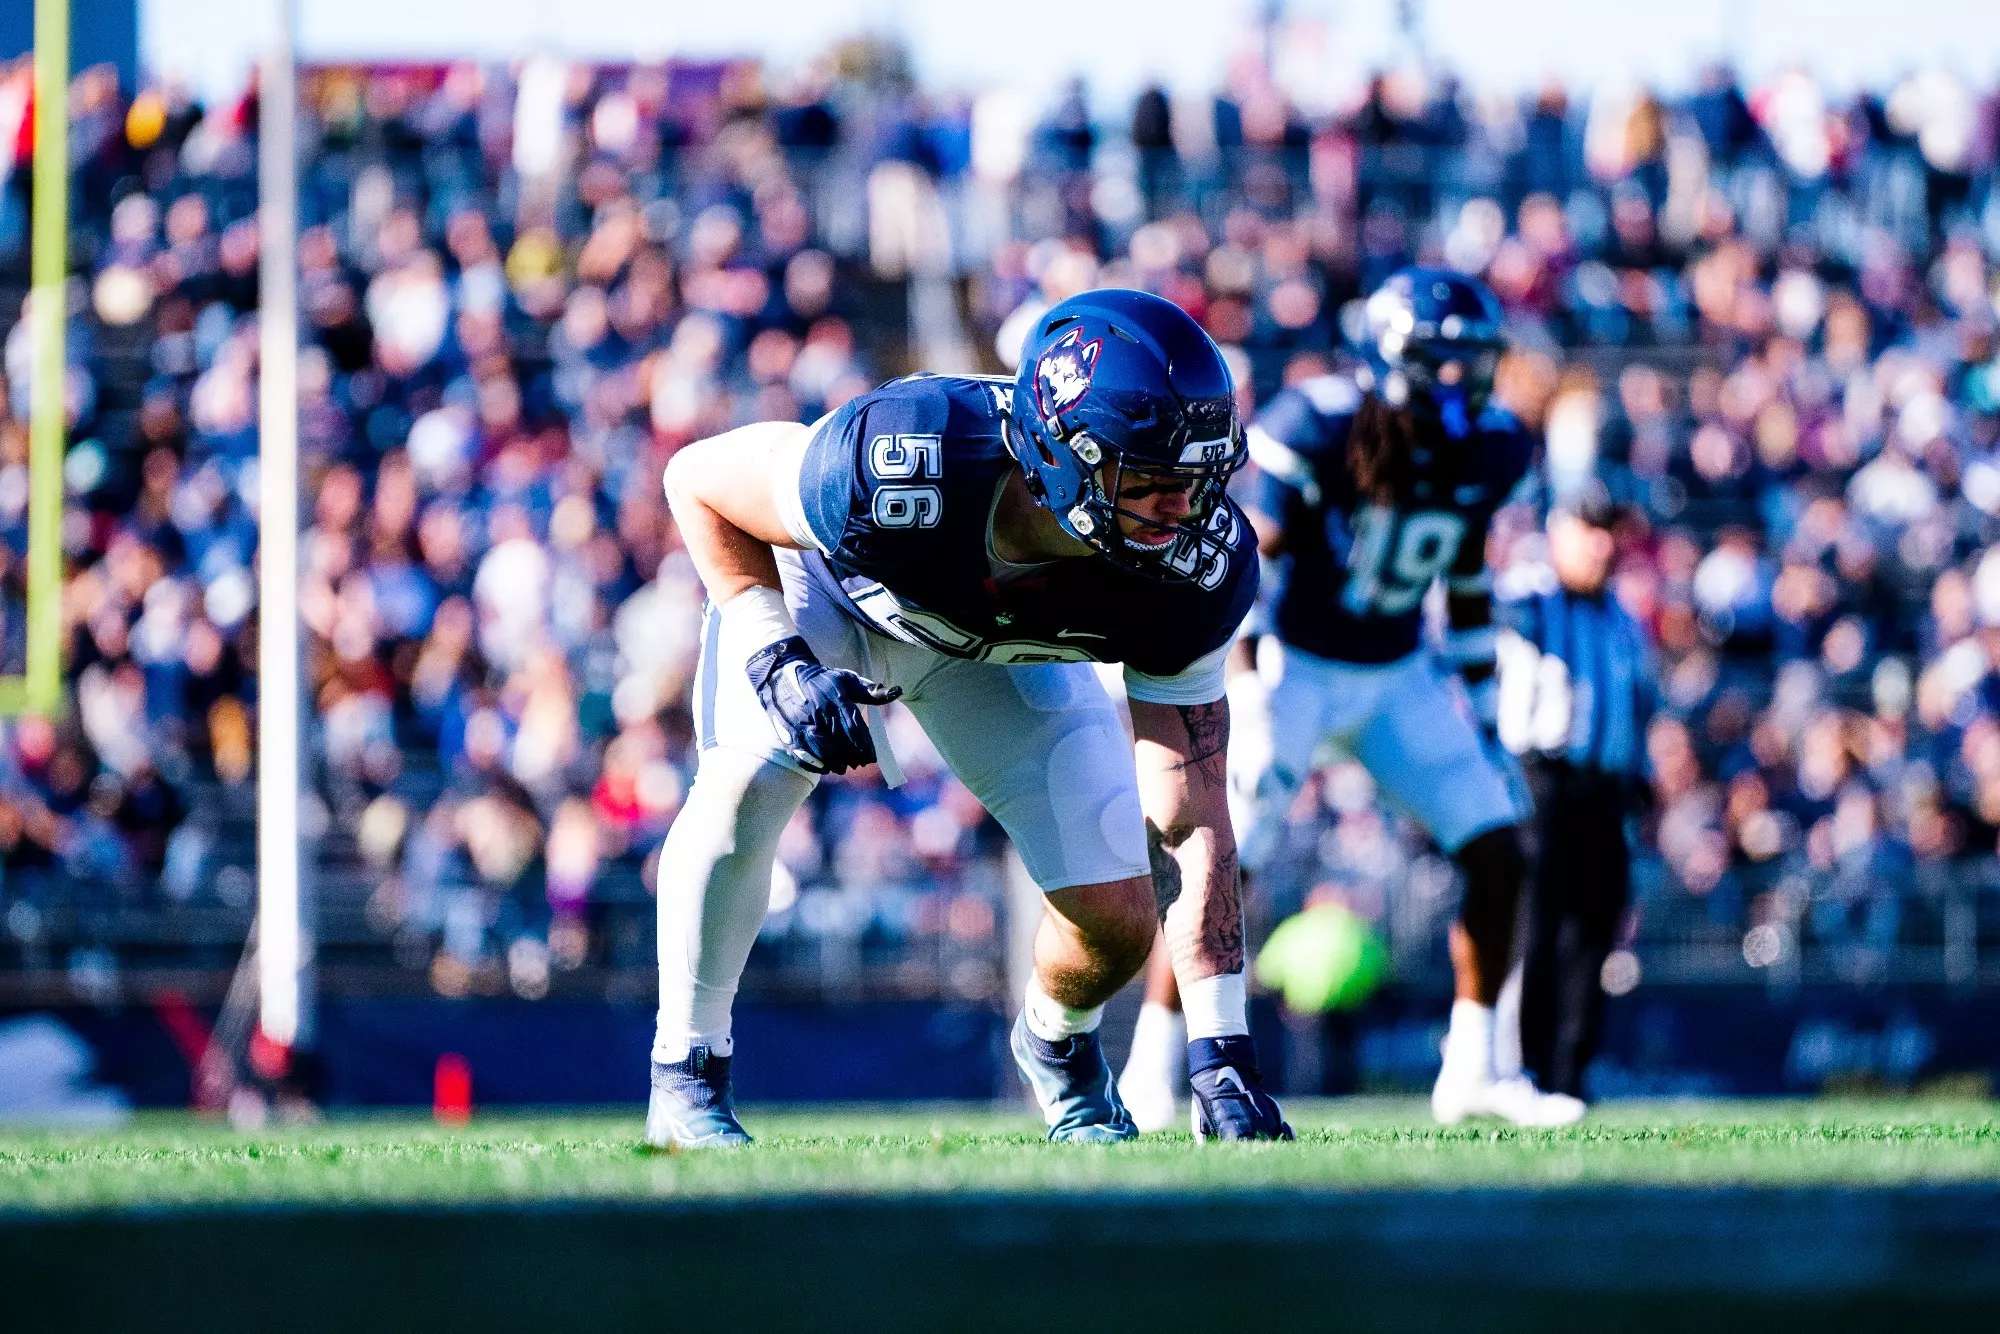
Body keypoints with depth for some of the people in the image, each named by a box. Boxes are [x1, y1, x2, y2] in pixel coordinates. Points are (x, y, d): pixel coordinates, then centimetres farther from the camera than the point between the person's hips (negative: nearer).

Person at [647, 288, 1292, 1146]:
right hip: (825, 580, -2)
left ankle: (1059, 1050, 29)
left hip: (1004, 646, 2)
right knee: (749, 778, -31)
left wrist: (1221, 1054, -33)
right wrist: (777, 658, -35)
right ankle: (686, 1076, -9)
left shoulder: (1195, 571, -34)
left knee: (1117, 922, -9)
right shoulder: (899, 459, -44)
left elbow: (1190, 823, -28)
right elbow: (699, 480, -24)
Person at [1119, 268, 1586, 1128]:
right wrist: (1246, 696, -27)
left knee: (1497, 850, -4)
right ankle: (1149, 1070, -1)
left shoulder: (1487, 451, -5)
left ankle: (1472, 1070, 5)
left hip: (1397, 676, 6)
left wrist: (1485, 705, 10)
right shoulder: (1319, 428, -23)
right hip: (1295, 671, -6)